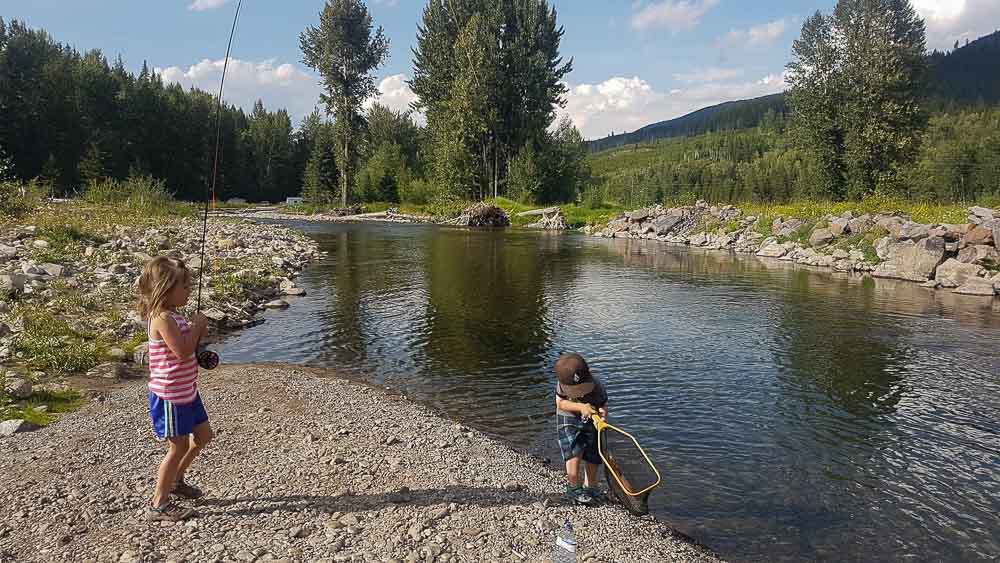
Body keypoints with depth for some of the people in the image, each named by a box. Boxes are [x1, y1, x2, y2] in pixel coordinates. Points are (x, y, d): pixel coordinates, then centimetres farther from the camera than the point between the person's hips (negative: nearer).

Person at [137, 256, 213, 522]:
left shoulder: (173, 316, 10)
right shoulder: (163, 318, -22)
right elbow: (182, 352, -30)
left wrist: (199, 332, 2)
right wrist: (197, 326, -18)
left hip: (186, 391, 10)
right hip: (170, 395, -10)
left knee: (203, 435, 20)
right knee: (179, 446, 0)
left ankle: (176, 480, 38)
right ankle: (158, 505, 14)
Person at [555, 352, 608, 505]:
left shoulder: (596, 388, -25)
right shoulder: (562, 384, -23)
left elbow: (604, 405, -14)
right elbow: (560, 403, -16)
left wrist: (602, 413, -38)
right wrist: (581, 407, -30)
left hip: (591, 422, 1)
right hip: (569, 420, -1)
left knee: (592, 457, 8)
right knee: (574, 453, -18)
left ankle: (591, 487, 31)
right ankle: (574, 489, -2)